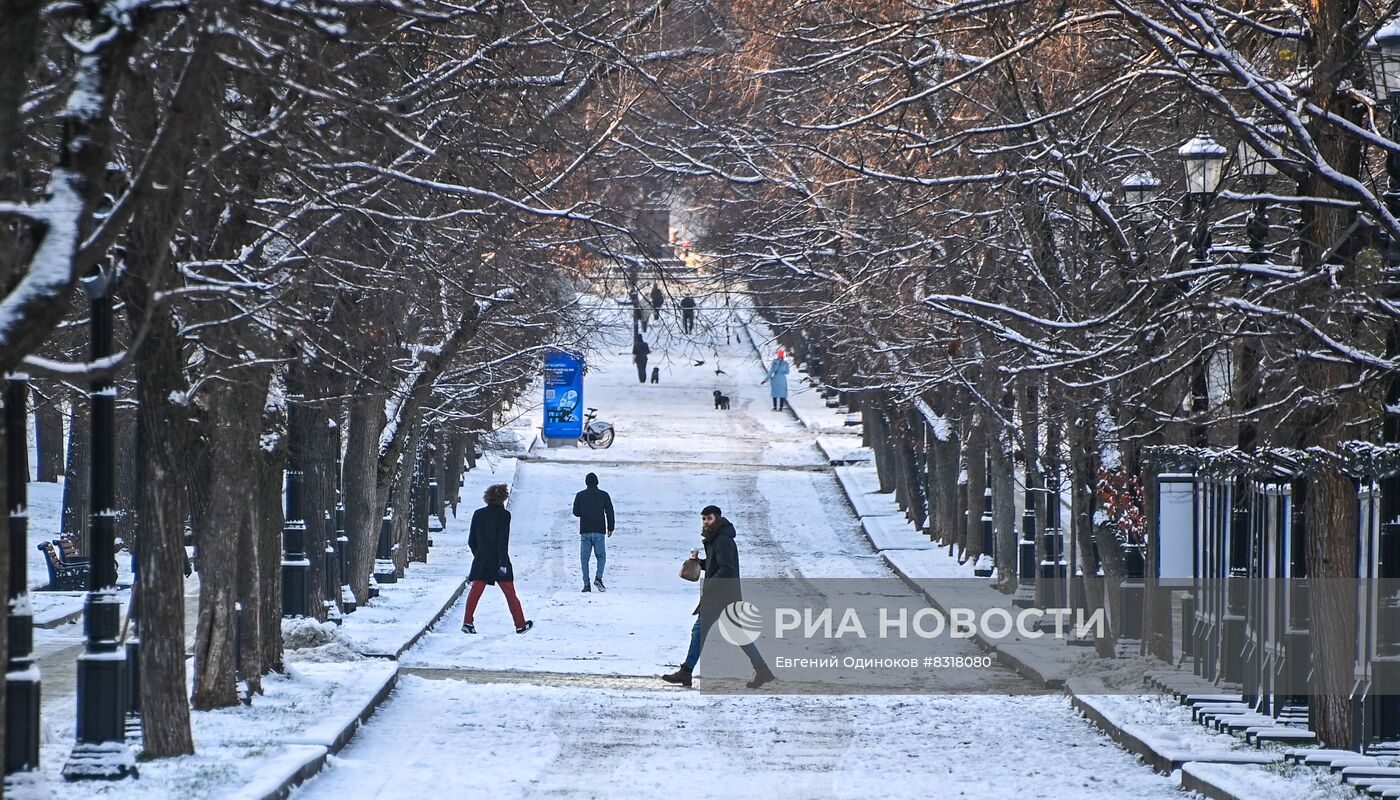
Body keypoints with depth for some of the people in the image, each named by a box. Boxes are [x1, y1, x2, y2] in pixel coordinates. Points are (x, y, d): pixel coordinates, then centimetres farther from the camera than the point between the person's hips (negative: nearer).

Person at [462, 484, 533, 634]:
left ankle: (467, 622, -8)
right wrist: (503, 562, -15)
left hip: (481, 561, 3)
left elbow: (471, 541, 8)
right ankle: (520, 624, 13)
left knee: (475, 592, 3)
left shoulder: (478, 514, 4)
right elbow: (503, 541, -15)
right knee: (510, 593, 6)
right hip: (498, 560, -3)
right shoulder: (503, 515, -9)